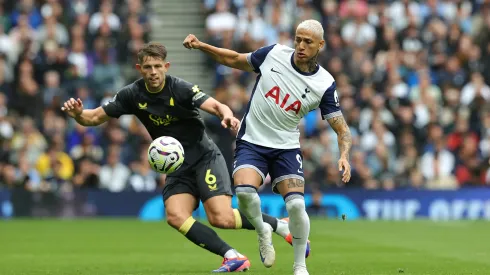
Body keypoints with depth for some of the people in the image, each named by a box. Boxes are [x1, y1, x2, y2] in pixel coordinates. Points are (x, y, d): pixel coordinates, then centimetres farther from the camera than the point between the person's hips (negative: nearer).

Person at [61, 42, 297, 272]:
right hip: (177, 167, 5)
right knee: (176, 217, -20)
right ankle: (233, 258, -16)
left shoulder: (181, 88, -16)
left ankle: (281, 225, 2)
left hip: (205, 157, -5)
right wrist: (78, 114, -21)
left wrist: (227, 116, -50)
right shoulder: (132, 95, -4)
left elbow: (216, 106, -27)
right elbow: (95, 117, 1)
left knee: (221, 218, -19)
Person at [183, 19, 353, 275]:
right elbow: (235, 59, 10)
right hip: (251, 141, 0)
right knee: (244, 191, -28)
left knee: (296, 205, -18)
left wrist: (344, 156, -26)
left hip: (286, 147, 0)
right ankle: (262, 231, 4)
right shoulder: (274, 54, -7)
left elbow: (342, 128, -6)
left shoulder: (324, 84, -10)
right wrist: (201, 46, -1)